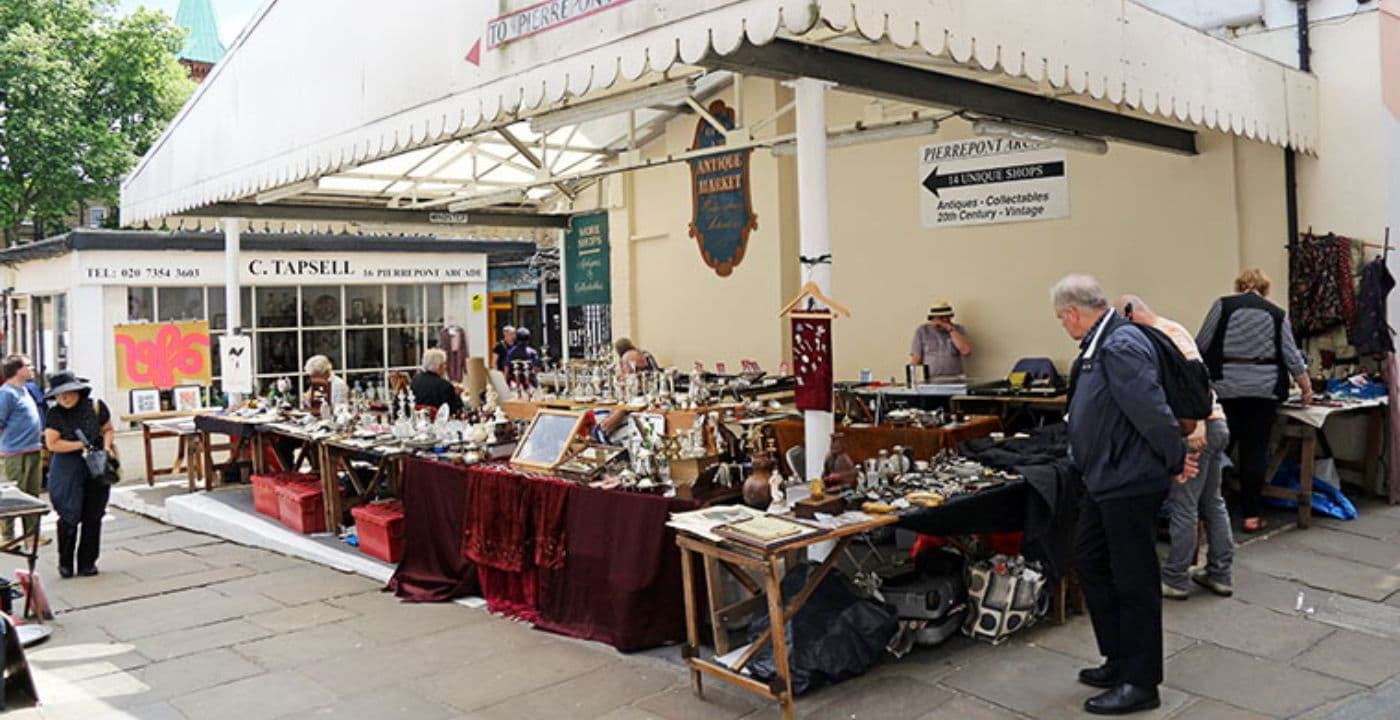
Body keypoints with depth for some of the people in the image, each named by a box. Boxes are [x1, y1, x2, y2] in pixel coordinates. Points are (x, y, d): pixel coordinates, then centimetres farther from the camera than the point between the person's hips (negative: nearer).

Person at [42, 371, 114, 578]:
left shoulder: (95, 407, -1)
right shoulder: (54, 415, -4)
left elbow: (108, 429, 12)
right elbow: (52, 443, -10)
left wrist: (106, 446, -7)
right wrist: (82, 445, -16)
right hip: (67, 471, -1)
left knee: (93, 517, 5)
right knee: (69, 517, -3)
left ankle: (87, 562, 17)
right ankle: (65, 563, 16)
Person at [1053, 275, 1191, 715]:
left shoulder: (1121, 347, -23)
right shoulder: (1100, 345, 9)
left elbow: (1152, 410, -27)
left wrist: (1176, 460, -16)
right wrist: (1083, 459, 23)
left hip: (1129, 484, -10)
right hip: (1104, 480, 11)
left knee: (1133, 581, 2)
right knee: (1091, 563, 19)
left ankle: (1140, 684, 17)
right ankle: (1120, 661, 33)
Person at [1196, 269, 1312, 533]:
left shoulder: (1223, 305, 4)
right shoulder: (1277, 314, 10)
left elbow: (1201, 346, 0)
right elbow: (1292, 356, 9)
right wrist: (1306, 387, 20)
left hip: (1225, 386, -1)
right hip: (1264, 389, 1)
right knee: (1255, 451, 4)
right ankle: (1251, 515, 7)